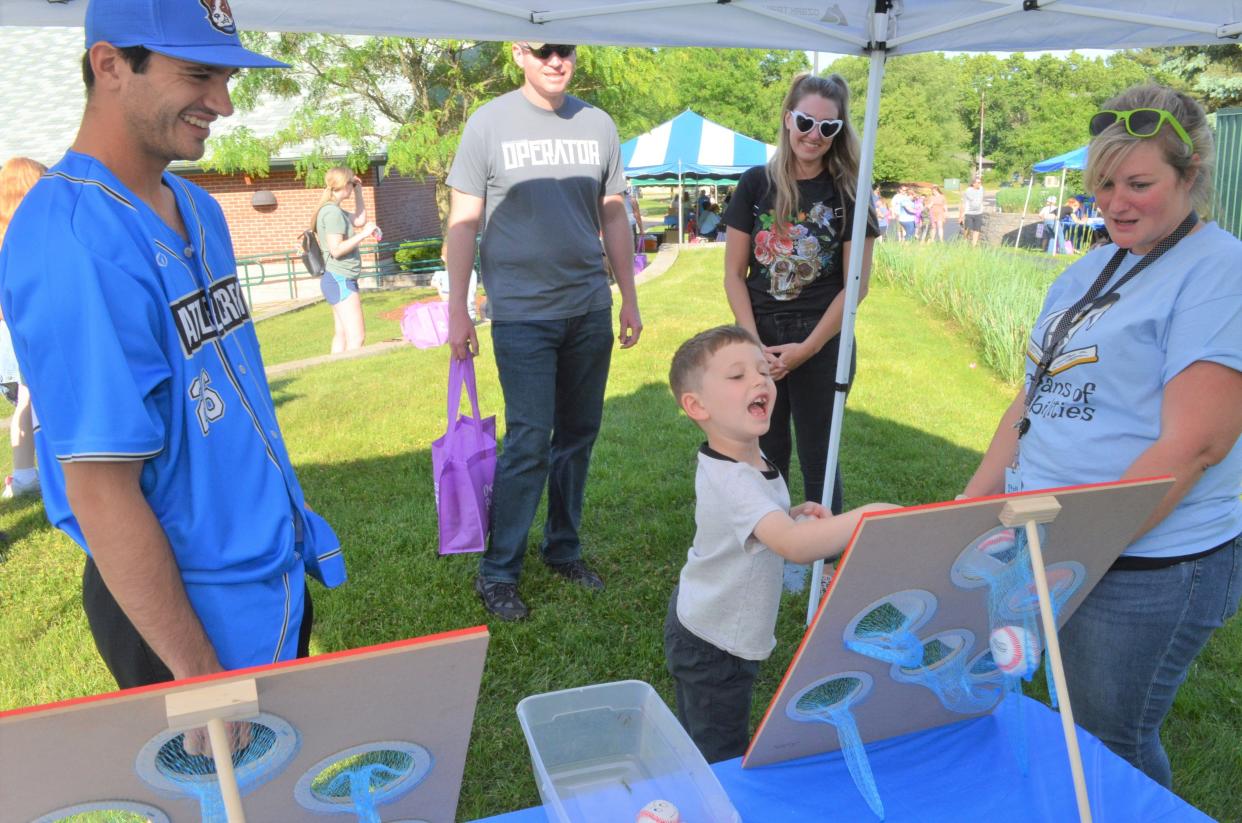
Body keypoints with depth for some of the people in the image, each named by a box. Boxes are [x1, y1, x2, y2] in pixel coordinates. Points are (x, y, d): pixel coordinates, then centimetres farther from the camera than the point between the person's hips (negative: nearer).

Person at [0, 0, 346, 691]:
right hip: (185, 604, -8)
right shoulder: (76, 244, -24)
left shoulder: (198, 210, 5)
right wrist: (196, 668, -19)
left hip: (277, 574, 8)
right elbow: (101, 491, -24)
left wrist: (286, 519, 15)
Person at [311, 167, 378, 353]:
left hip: (338, 280, 11)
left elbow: (360, 220, 26)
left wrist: (358, 192, 18)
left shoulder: (334, 210, 13)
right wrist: (363, 234, -20)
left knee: (342, 334, 12)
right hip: (340, 280, -11)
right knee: (356, 336, -15)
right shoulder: (332, 212, -17)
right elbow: (336, 250, -24)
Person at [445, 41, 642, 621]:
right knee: (529, 442, -6)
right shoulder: (490, 123, -1)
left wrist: (629, 298, 11)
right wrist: (457, 310, -6)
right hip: (522, 313, -4)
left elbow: (613, 218, 13)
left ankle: (563, 549, 27)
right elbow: (463, 221, -2)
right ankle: (497, 572, 9)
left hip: (589, 310, 4)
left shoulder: (598, 126, 9)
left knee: (578, 435, 10)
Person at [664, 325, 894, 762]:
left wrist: (794, 513, -2)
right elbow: (792, 545, -48)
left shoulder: (751, 460, -1)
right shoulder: (731, 480, -34)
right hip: (713, 646, -10)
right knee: (721, 758, 8)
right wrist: (867, 515, -57)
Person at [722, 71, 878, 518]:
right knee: (765, 456, 11)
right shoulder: (756, 184, 1)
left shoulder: (847, 192, -1)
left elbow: (856, 284, -3)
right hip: (758, 341, 2)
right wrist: (754, 344, -8)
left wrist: (807, 348, -10)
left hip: (823, 343, -1)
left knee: (817, 460, 8)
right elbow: (734, 273, 2)